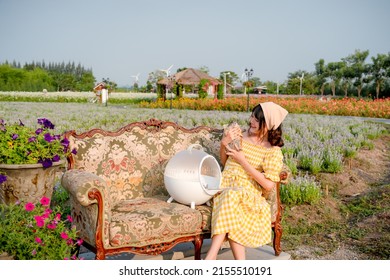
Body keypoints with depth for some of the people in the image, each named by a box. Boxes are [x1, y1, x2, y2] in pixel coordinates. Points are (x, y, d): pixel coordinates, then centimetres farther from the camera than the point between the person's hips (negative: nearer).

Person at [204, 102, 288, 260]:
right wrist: (224, 144, 2)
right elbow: (224, 163, 22)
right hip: (225, 186, 3)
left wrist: (243, 161, -10)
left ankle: (211, 256, -42)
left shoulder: (273, 151, 1)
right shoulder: (241, 136, 11)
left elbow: (268, 185, -9)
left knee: (231, 195, -37)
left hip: (248, 193, -3)